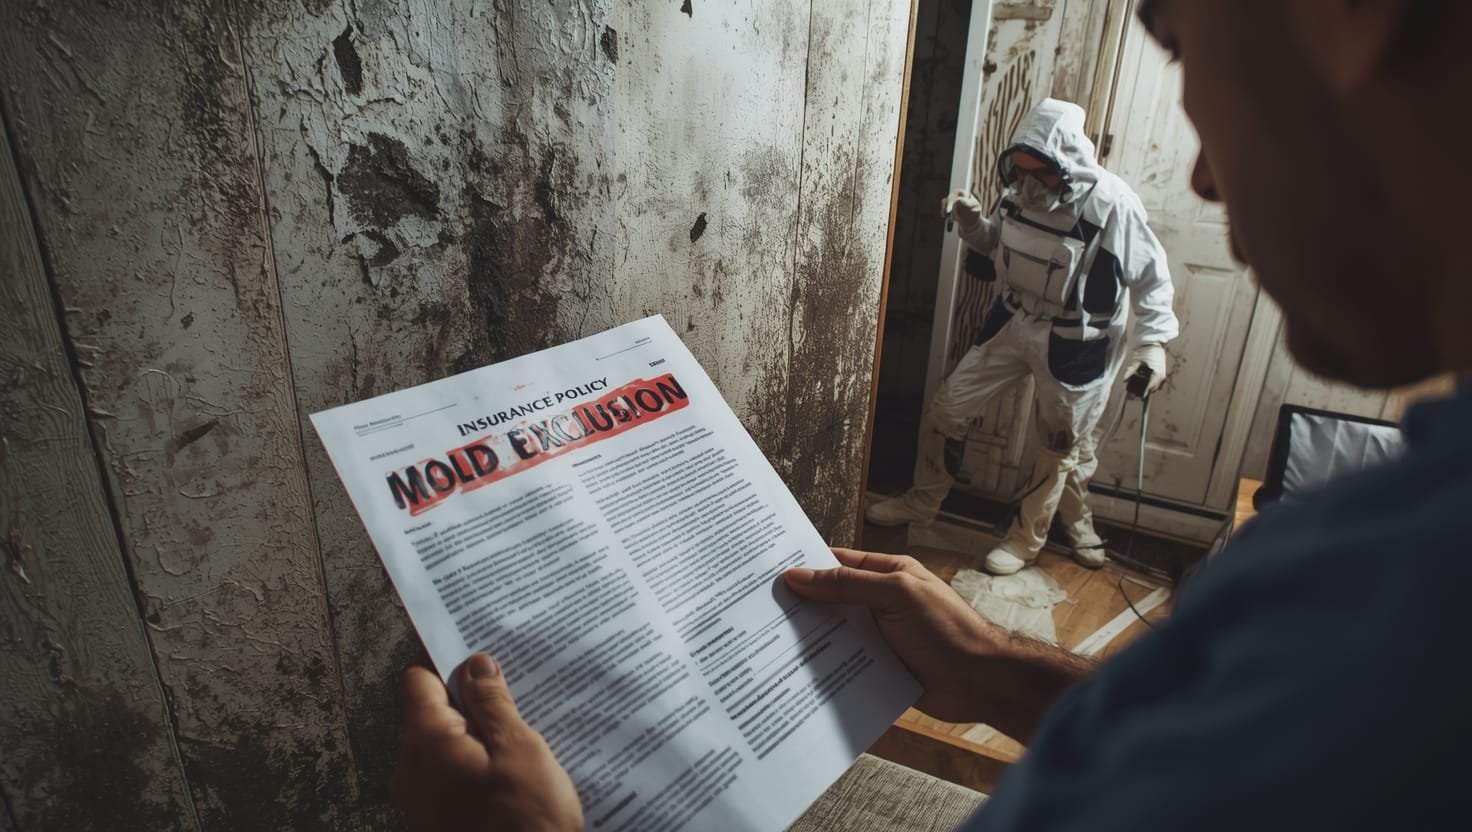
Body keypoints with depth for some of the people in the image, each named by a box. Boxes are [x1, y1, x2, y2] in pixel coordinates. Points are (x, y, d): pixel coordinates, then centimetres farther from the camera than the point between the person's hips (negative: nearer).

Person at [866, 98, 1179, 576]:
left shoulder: (1112, 204, -22)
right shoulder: (1020, 190, -8)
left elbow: (1151, 277, -11)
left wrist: (1153, 339, -18)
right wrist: (971, 223, -9)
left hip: (1073, 344, -4)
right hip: (1012, 322, 5)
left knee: (1063, 446, 11)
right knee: (945, 410, 6)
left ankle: (1027, 539, 33)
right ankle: (922, 502, 28)